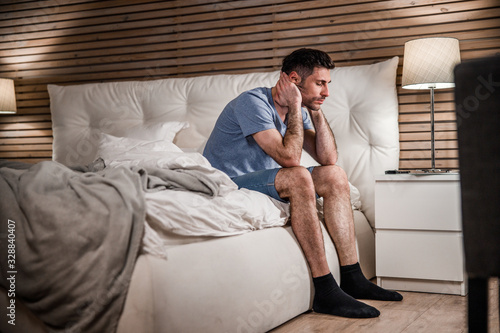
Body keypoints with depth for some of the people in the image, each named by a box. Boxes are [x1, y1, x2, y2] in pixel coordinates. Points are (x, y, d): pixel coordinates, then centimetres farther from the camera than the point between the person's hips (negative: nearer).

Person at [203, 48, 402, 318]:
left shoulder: (298, 111, 7)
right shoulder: (253, 102, -19)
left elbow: (328, 158, 1)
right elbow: (288, 157, -29)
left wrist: (315, 111, -5)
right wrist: (295, 107, -18)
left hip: (264, 183, 9)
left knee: (334, 176, -4)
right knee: (297, 177, -33)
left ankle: (352, 279, -4)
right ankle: (325, 291, -30)